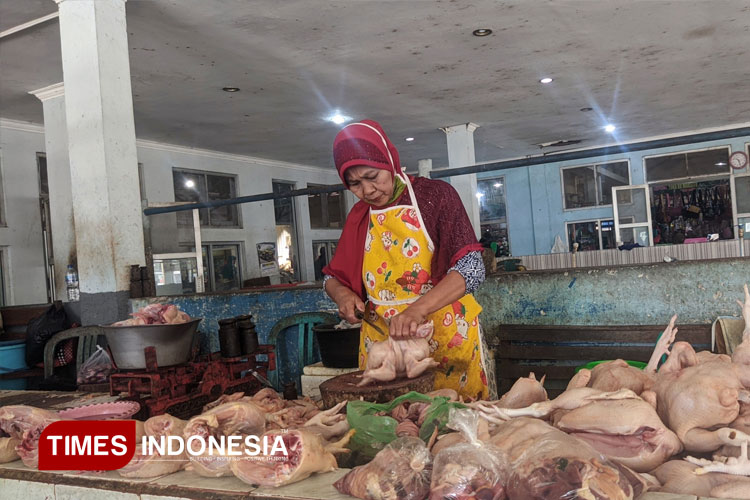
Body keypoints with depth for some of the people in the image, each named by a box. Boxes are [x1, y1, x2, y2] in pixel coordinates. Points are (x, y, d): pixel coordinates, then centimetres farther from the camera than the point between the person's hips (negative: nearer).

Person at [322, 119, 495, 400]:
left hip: (447, 341, -3)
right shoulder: (359, 217, 9)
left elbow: (472, 268, -15)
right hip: (381, 343, 4)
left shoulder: (435, 195, -5)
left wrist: (419, 309, -28)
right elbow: (332, 277, 17)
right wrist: (342, 294, -6)